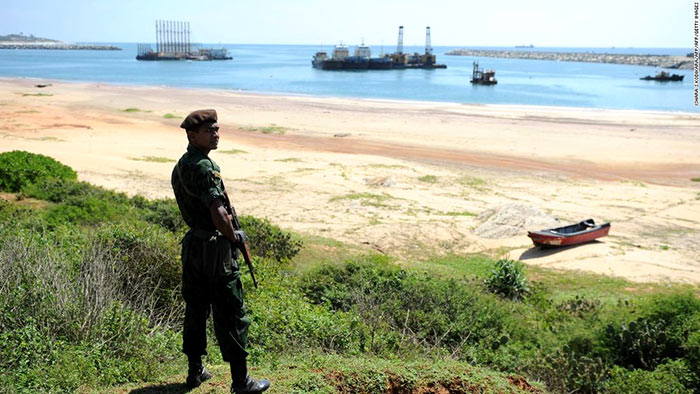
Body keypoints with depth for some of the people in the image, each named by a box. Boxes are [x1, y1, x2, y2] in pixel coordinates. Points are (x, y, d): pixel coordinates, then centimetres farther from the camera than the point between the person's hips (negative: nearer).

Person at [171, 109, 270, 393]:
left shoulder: (180, 166, 9)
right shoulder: (204, 167, -21)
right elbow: (218, 215, -26)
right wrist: (235, 236, -7)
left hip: (192, 245, 9)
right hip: (215, 250, -9)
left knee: (195, 309, 17)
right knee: (230, 315, -1)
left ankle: (195, 371, 29)